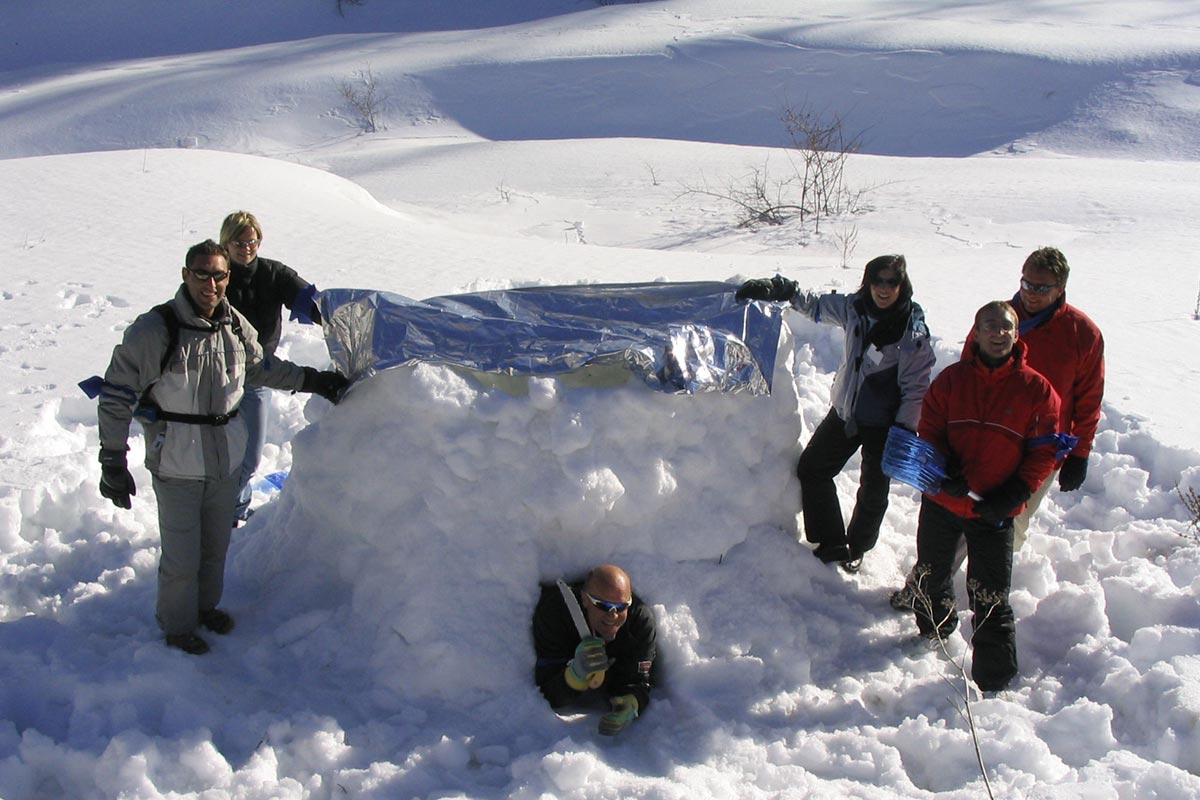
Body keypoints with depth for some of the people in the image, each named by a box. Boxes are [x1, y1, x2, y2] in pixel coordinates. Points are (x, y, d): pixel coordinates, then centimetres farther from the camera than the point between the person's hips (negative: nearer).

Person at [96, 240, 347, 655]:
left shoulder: (236, 325, -1)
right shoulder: (154, 330, -18)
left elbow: (261, 368, 20)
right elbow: (116, 397, -13)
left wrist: (312, 380, 17)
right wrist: (113, 462, -14)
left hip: (227, 460, 5)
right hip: (176, 465, -5)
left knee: (216, 545, 22)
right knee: (181, 555, 4)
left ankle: (205, 605, 45)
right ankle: (177, 625, 28)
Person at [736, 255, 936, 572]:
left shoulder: (914, 331, -20)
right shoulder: (855, 308, -6)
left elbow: (915, 387, -16)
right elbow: (815, 304, 9)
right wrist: (776, 288, -4)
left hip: (882, 424, -5)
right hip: (845, 412, 5)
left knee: (874, 491, 12)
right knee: (812, 469, 10)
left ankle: (857, 548, 38)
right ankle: (831, 543, 24)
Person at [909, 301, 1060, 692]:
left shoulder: (1036, 390, -4)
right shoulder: (951, 379, 0)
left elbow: (1043, 452, -2)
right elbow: (929, 431, 2)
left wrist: (1014, 495, -12)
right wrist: (946, 472, -16)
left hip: (995, 512, -3)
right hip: (942, 501, 3)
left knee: (990, 600, -2)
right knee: (931, 577, 21)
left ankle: (993, 682, 8)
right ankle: (934, 632, 48)